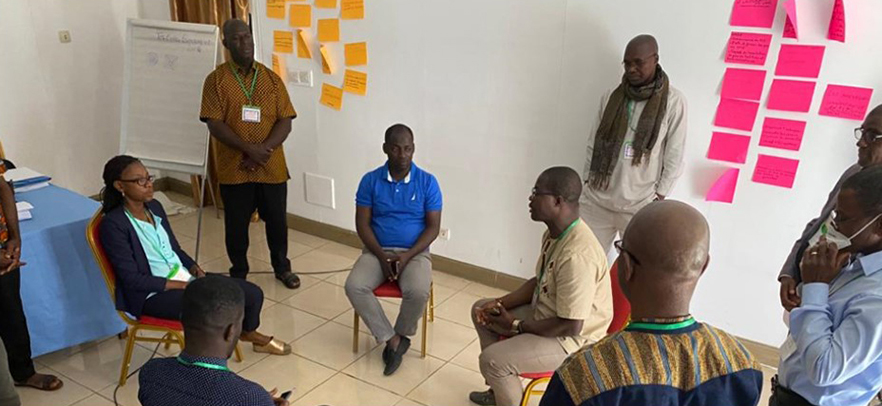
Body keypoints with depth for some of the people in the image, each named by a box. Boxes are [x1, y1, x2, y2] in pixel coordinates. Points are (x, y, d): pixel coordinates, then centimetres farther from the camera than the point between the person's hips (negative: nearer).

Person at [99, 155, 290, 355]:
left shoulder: (154, 207, 7)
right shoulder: (113, 224, -16)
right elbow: (132, 279, -18)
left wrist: (195, 269, -4)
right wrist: (182, 285, -18)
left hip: (184, 277, 7)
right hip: (153, 294, -7)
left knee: (253, 293, -4)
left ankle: (249, 333, 27)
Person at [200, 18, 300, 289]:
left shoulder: (272, 79, 4)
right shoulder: (216, 79, -2)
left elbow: (285, 122, -1)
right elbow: (215, 125, -10)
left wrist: (264, 150, -16)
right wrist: (249, 149, -21)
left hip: (272, 167, 2)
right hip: (233, 168, -2)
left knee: (277, 220, 12)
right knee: (236, 224, 9)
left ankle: (282, 267, 32)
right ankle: (238, 273, 28)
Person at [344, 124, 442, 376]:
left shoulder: (427, 182, -4)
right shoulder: (370, 180, -1)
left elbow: (433, 227, -4)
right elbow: (362, 224, -2)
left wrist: (407, 255, -17)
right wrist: (382, 255, -16)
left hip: (415, 253, -1)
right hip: (377, 251, 2)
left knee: (418, 291, -32)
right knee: (354, 286, -27)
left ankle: (399, 337, -2)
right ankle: (393, 340, -13)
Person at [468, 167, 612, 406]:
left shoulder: (577, 254, -33)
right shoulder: (555, 233, -2)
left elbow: (571, 326, -30)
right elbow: (540, 282, 12)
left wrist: (516, 326, -18)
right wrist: (500, 304, -1)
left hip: (571, 339, -10)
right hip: (546, 314, 10)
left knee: (491, 359, -21)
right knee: (482, 311, 15)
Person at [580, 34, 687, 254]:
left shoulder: (673, 101, -6)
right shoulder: (611, 96, 5)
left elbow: (674, 156, -5)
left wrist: (659, 196, -5)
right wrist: (587, 181, 7)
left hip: (639, 204, -3)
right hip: (597, 198, 3)